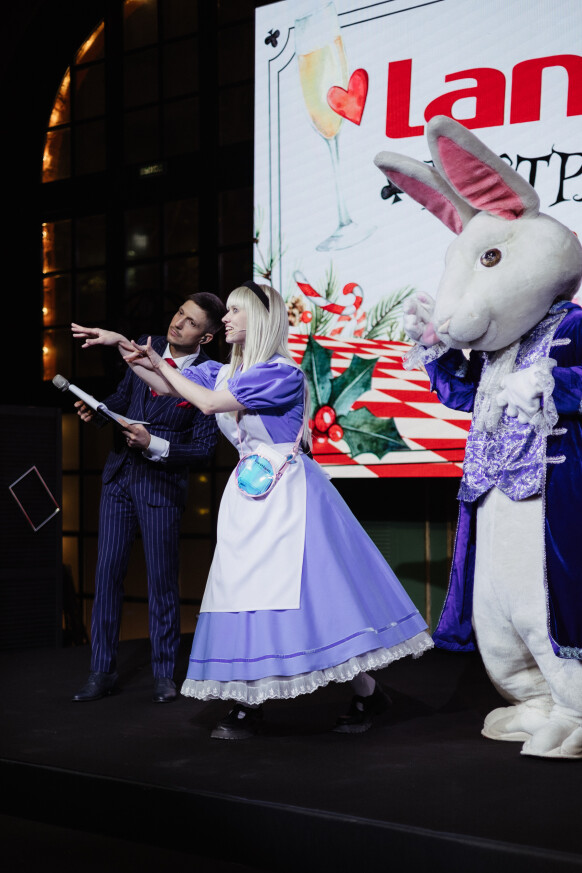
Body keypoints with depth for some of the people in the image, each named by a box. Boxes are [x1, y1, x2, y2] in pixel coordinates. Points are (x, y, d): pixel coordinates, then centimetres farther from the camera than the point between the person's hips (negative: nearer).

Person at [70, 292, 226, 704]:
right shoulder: (148, 347, 2)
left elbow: (204, 449, -12)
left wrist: (154, 445, -22)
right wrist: (97, 409, -4)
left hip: (163, 480, -5)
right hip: (120, 473, 5)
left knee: (162, 579, 3)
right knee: (108, 572, 4)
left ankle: (165, 674, 16)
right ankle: (103, 671, 13)